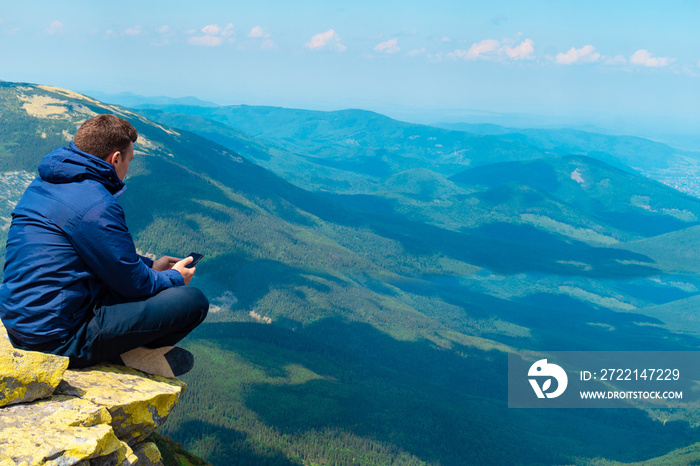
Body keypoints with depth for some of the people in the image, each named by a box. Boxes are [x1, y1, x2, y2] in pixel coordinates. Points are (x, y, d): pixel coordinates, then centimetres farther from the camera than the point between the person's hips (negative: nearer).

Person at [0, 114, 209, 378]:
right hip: (59, 341, -10)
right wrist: (174, 278, 7)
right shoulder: (94, 205, -20)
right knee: (192, 301, -15)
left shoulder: (42, 184, 10)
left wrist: (150, 266, 22)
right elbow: (134, 284, -13)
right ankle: (132, 353, 4)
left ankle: (125, 349, 8)